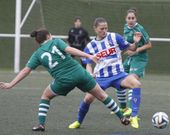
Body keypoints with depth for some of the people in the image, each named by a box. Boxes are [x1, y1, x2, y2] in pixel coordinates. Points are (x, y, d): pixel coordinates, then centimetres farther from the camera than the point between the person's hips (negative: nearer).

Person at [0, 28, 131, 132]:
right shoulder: (56, 42, 9)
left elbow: (25, 70, 6)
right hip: (79, 73, 0)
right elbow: (69, 49, -10)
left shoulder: (38, 54, 11)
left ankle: (41, 124, 13)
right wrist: (88, 56, -17)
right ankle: (122, 118, 19)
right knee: (102, 95, 15)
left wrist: (10, 84, 9)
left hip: (63, 80, 0)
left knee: (46, 95, 27)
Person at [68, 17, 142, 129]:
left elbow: (130, 48, 5)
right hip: (101, 77, 1)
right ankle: (78, 122, 15)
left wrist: (135, 42, -18)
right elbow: (89, 64, 8)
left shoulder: (114, 37, 0)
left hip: (118, 74, -1)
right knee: (88, 98, -14)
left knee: (136, 84, -28)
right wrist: (90, 74, -13)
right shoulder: (90, 46, 4)